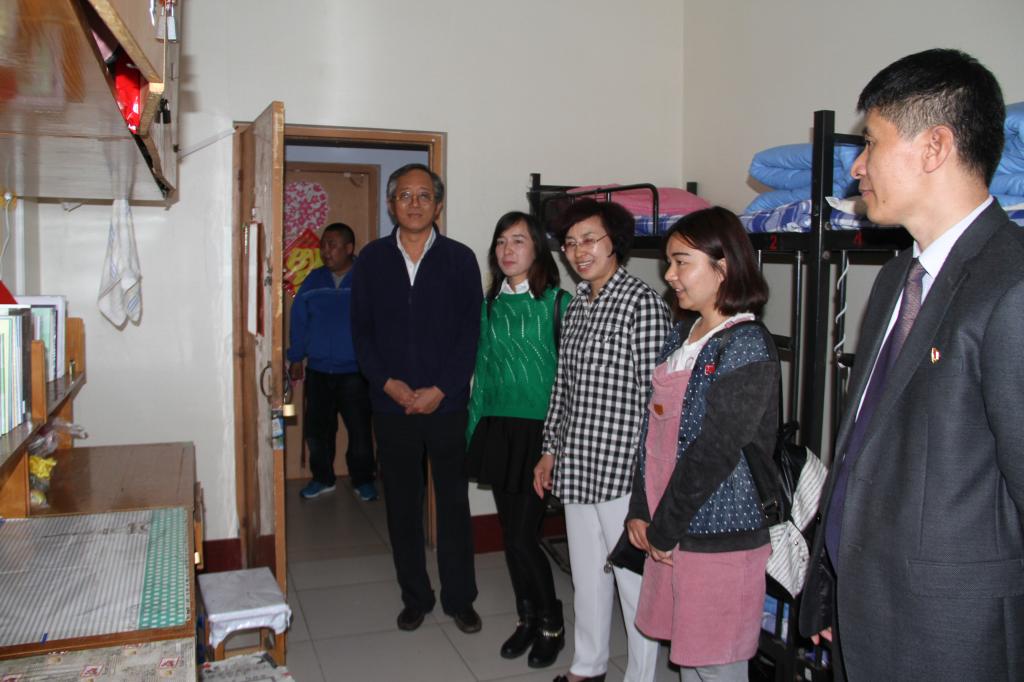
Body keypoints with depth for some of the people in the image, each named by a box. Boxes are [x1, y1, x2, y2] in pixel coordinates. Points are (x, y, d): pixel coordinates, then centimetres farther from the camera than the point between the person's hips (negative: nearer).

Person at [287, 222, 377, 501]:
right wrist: (296, 358, 10)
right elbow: (298, 320, 11)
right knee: (317, 429, 11)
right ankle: (322, 478, 28)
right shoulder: (314, 280, 7)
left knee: (359, 429, 0)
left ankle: (363, 479, 19)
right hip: (317, 370, 4)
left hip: (354, 371, -4)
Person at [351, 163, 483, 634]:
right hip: (392, 406, 2)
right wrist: (387, 382, -9)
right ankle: (415, 597, 26)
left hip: (447, 404, -1)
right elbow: (361, 330, 5)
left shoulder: (460, 259, 1)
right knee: (402, 505, 10)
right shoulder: (372, 259, 6)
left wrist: (440, 389, -10)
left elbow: (470, 333, -2)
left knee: (454, 503, 6)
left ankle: (459, 598, 22)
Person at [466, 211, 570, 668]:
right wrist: (474, 427, 11)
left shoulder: (558, 302, -6)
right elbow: (482, 369, 13)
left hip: (539, 430, -5)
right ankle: (527, 618, 31)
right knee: (510, 535, 12)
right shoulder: (490, 304, 9)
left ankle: (551, 625, 19)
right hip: (497, 429, 5)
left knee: (523, 538, -4)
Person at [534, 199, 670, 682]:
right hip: (576, 466, 8)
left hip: (623, 469, -7)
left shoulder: (642, 303, -11)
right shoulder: (576, 305, 12)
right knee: (586, 573, 20)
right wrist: (550, 450, 16)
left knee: (633, 579, 5)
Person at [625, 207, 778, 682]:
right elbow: (653, 429, 10)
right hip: (670, 531, 7)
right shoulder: (682, 336, 10)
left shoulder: (747, 345, -15)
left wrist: (664, 528, -12)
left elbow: (715, 451, -19)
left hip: (719, 535, -7)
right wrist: (641, 513, 4)